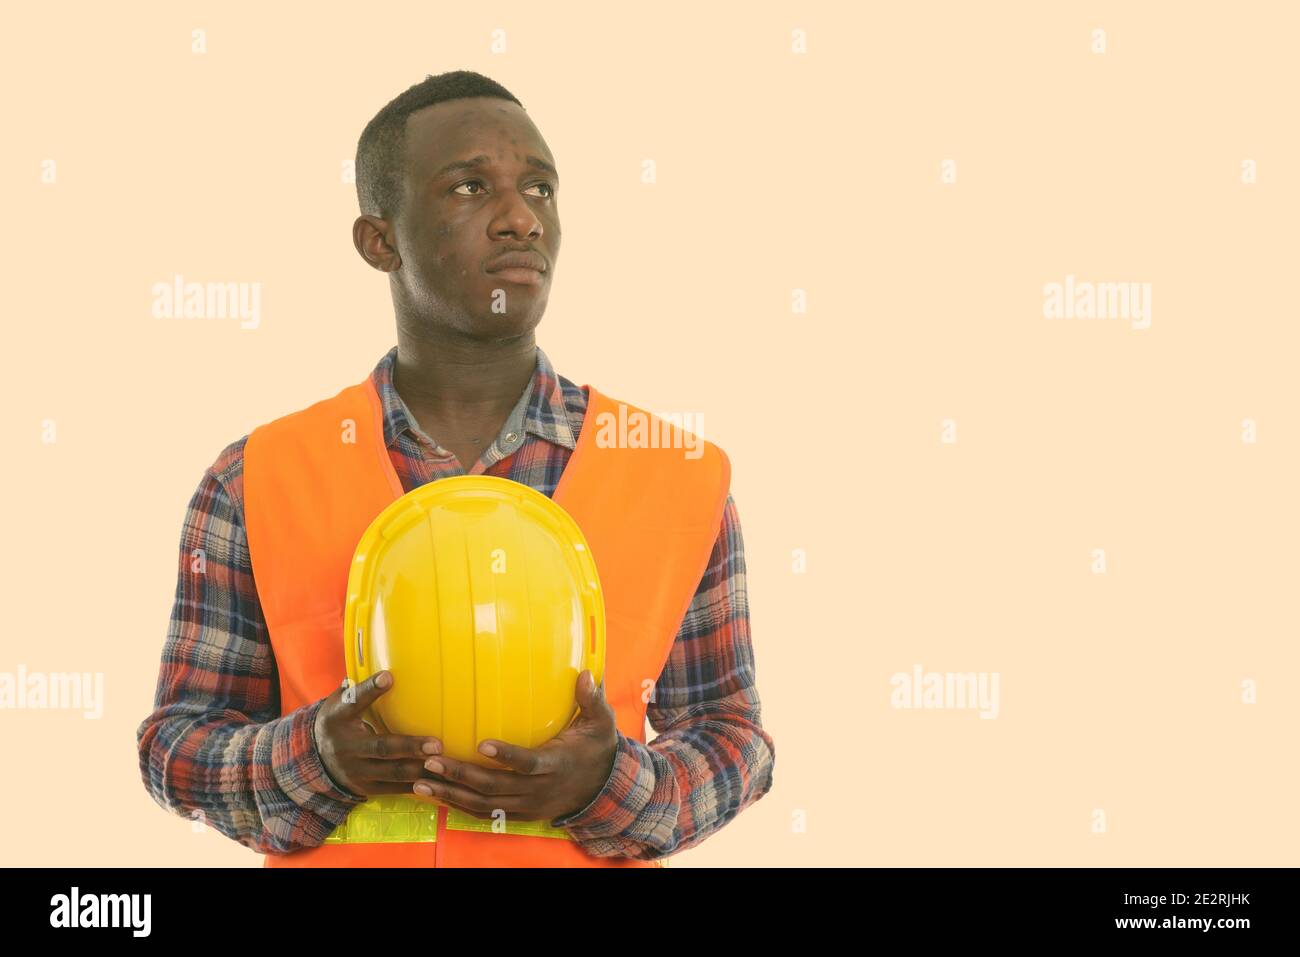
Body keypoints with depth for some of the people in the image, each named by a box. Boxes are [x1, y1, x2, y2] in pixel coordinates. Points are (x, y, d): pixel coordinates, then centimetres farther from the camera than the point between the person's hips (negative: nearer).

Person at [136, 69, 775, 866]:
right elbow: (178, 746, 0)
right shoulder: (252, 486, -5)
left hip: (585, 845, 0)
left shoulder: (681, 482, -5)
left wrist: (609, 782, -18)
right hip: (343, 848, 0)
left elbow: (731, 740, 1)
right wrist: (315, 759, -19)